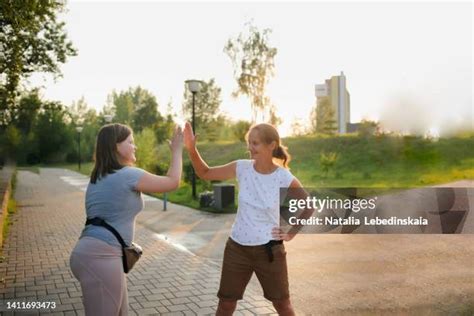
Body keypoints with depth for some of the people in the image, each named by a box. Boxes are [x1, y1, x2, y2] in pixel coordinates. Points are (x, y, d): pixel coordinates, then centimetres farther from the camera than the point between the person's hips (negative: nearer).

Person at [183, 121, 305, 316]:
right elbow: (205, 173, 1)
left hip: (269, 249, -2)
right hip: (237, 247, 2)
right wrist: (191, 149, -12)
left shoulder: (285, 179, -14)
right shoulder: (242, 168, -7)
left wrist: (291, 233, -2)